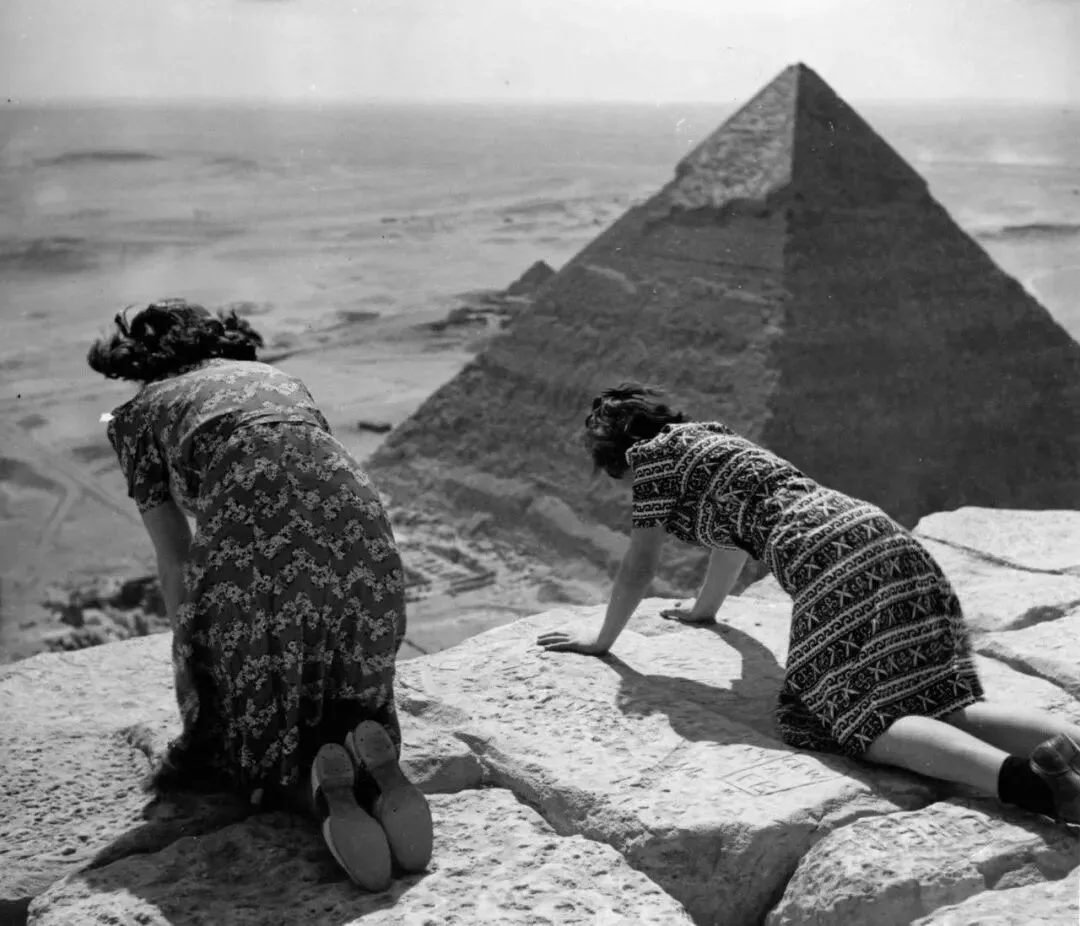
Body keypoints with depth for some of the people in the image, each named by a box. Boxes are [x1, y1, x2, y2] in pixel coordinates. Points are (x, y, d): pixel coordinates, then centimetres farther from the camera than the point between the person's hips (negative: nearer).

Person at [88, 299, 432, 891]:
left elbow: (175, 563, 20)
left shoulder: (139, 413, 23)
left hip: (250, 529, -3)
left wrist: (191, 659, 33)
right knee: (351, 701, 26)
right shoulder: (277, 379, 35)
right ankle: (374, 762, -7)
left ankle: (319, 787, -11)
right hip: (355, 521, 4)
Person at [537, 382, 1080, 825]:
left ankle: (1022, 777, -36)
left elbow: (639, 569, 12)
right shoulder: (710, 439, 34)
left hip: (828, 556, -8)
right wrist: (704, 611, 62)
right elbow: (734, 536, 48)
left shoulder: (655, 453, 9)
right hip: (884, 540, 9)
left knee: (869, 717, -14)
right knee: (940, 704, 0)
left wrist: (601, 641, 27)